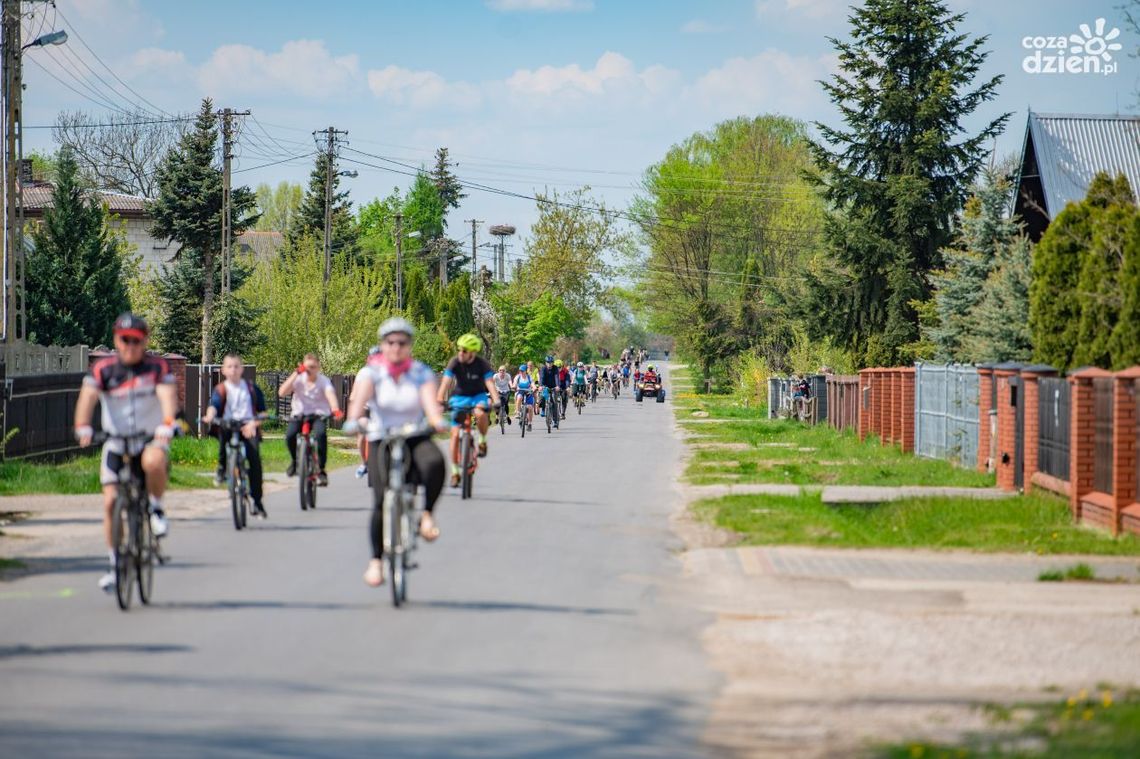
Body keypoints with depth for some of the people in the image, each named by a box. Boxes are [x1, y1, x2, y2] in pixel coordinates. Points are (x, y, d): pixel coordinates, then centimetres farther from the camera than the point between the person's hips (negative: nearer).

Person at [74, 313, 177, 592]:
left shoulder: (157, 367, -6)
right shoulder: (103, 369, -4)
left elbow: (168, 395, -21)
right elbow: (88, 396, -17)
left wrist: (167, 425, -40)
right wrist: (83, 428, -35)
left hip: (149, 438, -2)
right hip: (115, 441, 2)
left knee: (153, 461, -37)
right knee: (111, 501, -8)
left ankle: (156, 508, -8)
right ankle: (115, 564, 7)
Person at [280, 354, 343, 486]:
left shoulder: (324, 381, -7)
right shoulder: (298, 379, -3)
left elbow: (330, 395, -27)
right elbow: (282, 392, -17)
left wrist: (335, 409, -48)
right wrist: (296, 374, -19)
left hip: (319, 415, -2)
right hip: (299, 415, 2)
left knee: (320, 434, -34)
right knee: (290, 434, -28)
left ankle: (321, 470, -21)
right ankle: (294, 460, 6)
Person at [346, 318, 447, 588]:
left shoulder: (421, 373, 1)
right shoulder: (371, 372, -2)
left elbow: (430, 399, -17)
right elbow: (359, 396, -21)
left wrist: (437, 420, -40)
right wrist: (353, 420, -43)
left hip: (416, 438, 1)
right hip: (382, 441, 0)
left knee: (434, 462, -35)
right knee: (382, 502, -13)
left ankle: (427, 514, -14)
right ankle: (376, 560, 3)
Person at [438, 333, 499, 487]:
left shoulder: (482, 364, -18)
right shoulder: (455, 363, -17)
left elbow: (490, 383, -27)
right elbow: (446, 382, -27)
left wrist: (496, 401, -44)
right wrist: (440, 400, -42)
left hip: (478, 396, -1)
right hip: (460, 397, 1)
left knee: (480, 413, -37)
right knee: (455, 434, -7)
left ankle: (482, 440, -9)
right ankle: (455, 472, 4)